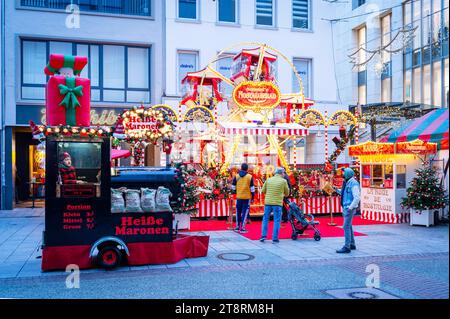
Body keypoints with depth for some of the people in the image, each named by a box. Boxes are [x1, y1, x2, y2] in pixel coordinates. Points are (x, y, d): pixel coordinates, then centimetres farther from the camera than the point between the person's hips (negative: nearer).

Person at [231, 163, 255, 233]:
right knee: (245, 212, 2)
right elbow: (252, 188, -4)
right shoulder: (250, 177, -4)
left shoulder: (236, 176, 2)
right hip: (247, 197, -2)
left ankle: (237, 226, 23)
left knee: (238, 212, 15)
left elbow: (233, 187, 6)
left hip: (239, 197, 2)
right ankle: (242, 228, 1)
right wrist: (252, 197, 5)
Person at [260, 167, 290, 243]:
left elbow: (263, 191, 11)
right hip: (277, 203, -3)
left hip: (268, 202, 3)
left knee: (265, 219, 15)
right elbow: (287, 193, 7)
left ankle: (263, 236, 8)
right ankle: (275, 238, 2)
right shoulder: (283, 181, -2)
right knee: (277, 221, 4)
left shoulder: (268, 180, 5)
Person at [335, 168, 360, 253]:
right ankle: (352, 244, 26)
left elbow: (357, 198, -22)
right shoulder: (347, 183, 13)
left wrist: (350, 208, -24)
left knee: (346, 226, -11)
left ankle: (347, 247, -9)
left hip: (350, 208, -10)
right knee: (349, 226, 16)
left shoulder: (354, 184, -16)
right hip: (346, 207, 10)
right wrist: (337, 190, 12)